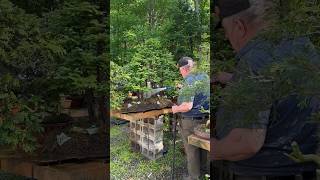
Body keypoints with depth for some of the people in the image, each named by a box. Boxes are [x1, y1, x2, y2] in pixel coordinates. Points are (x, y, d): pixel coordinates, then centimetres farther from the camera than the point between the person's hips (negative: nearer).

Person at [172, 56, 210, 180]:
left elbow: (187, 106, -29)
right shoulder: (205, 77, 2)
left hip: (191, 121, -8)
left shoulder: (189, 82, -22)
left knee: (191, 150, 6)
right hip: (206, 119, 8)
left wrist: (176, 109, -9)